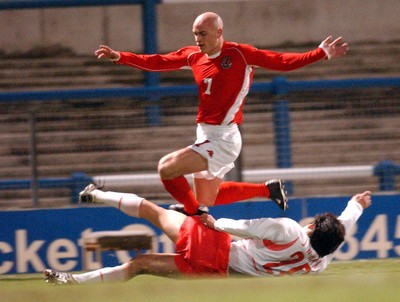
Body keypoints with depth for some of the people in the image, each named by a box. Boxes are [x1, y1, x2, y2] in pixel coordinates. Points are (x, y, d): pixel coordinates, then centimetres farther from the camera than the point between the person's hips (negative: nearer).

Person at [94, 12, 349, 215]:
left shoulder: (239, 54, -11)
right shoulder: (193, 56, 7)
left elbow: (282, 62, -12)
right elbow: (155, 63, 13)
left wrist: (322, 54, -21)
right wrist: (120, 57, 4)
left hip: (224, 139, -8)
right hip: (205, 136, 8)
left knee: (167, 167, -19)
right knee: (206, 200, 18)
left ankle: (194, 212, 4)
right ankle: (267, 190, 32)